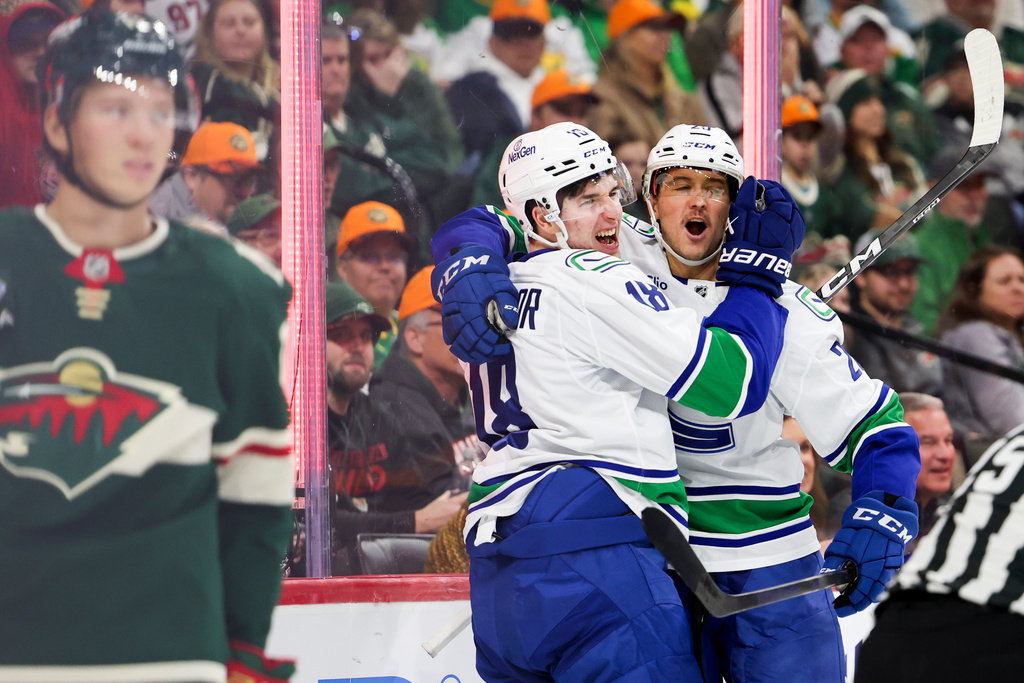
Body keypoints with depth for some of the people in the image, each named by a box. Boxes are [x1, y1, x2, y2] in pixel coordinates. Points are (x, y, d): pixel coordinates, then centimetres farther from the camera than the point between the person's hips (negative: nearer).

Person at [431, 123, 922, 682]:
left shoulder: (780, 309, -6)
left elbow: (876, 427, -6)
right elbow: (479, 233, 0)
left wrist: (880, 515, -23)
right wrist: (473, 279, -23)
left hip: (769, 564, -1)